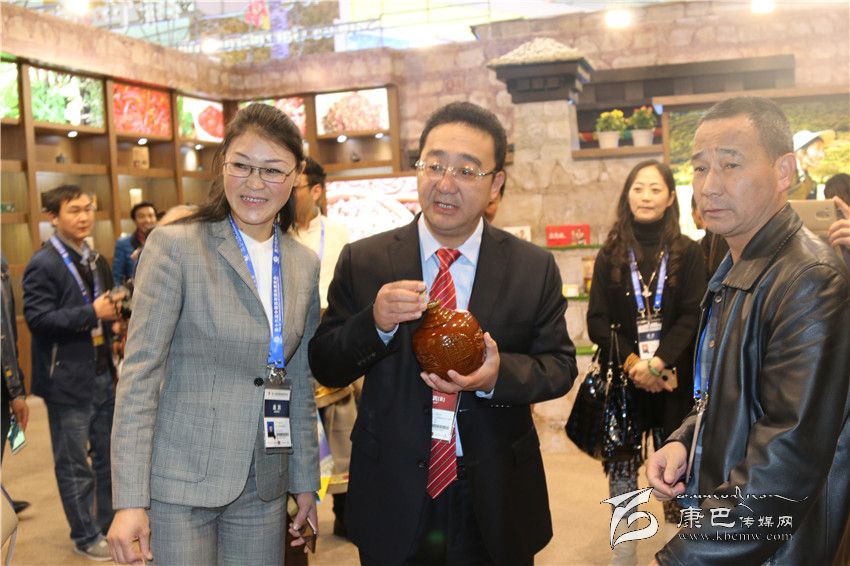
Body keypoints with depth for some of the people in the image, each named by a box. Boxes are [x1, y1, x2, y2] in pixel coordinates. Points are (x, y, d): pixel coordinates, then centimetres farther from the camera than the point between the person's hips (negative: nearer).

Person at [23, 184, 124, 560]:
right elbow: (38, 319, -22)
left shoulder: (95, 260, 14)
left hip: (103, 374, 8)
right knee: (74, 465, 5)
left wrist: (113, 310, 6)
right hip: (68, 380, -8)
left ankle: (111, 524, 32)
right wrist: (92, 313, -24)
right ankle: (86, 537, 18)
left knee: (107, 456, 17)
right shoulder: (43, 264, -13)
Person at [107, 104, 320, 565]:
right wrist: (130, 500, -15)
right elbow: (139, 373, -11)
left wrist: (306, 480, 13)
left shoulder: (304, 264, 6)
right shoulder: (175, 245, -9)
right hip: (181, 481, -4)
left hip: (264, 489, 5)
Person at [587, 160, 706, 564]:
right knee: (621, 464, 4)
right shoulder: (610, 254, 6)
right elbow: (597, 320, 0)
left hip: (674, 378, -1)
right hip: (622, 377, 1)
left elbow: (692, 316, -6)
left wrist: (657, 364, -18)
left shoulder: (688, 253, 2)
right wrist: (632, 365, -13)